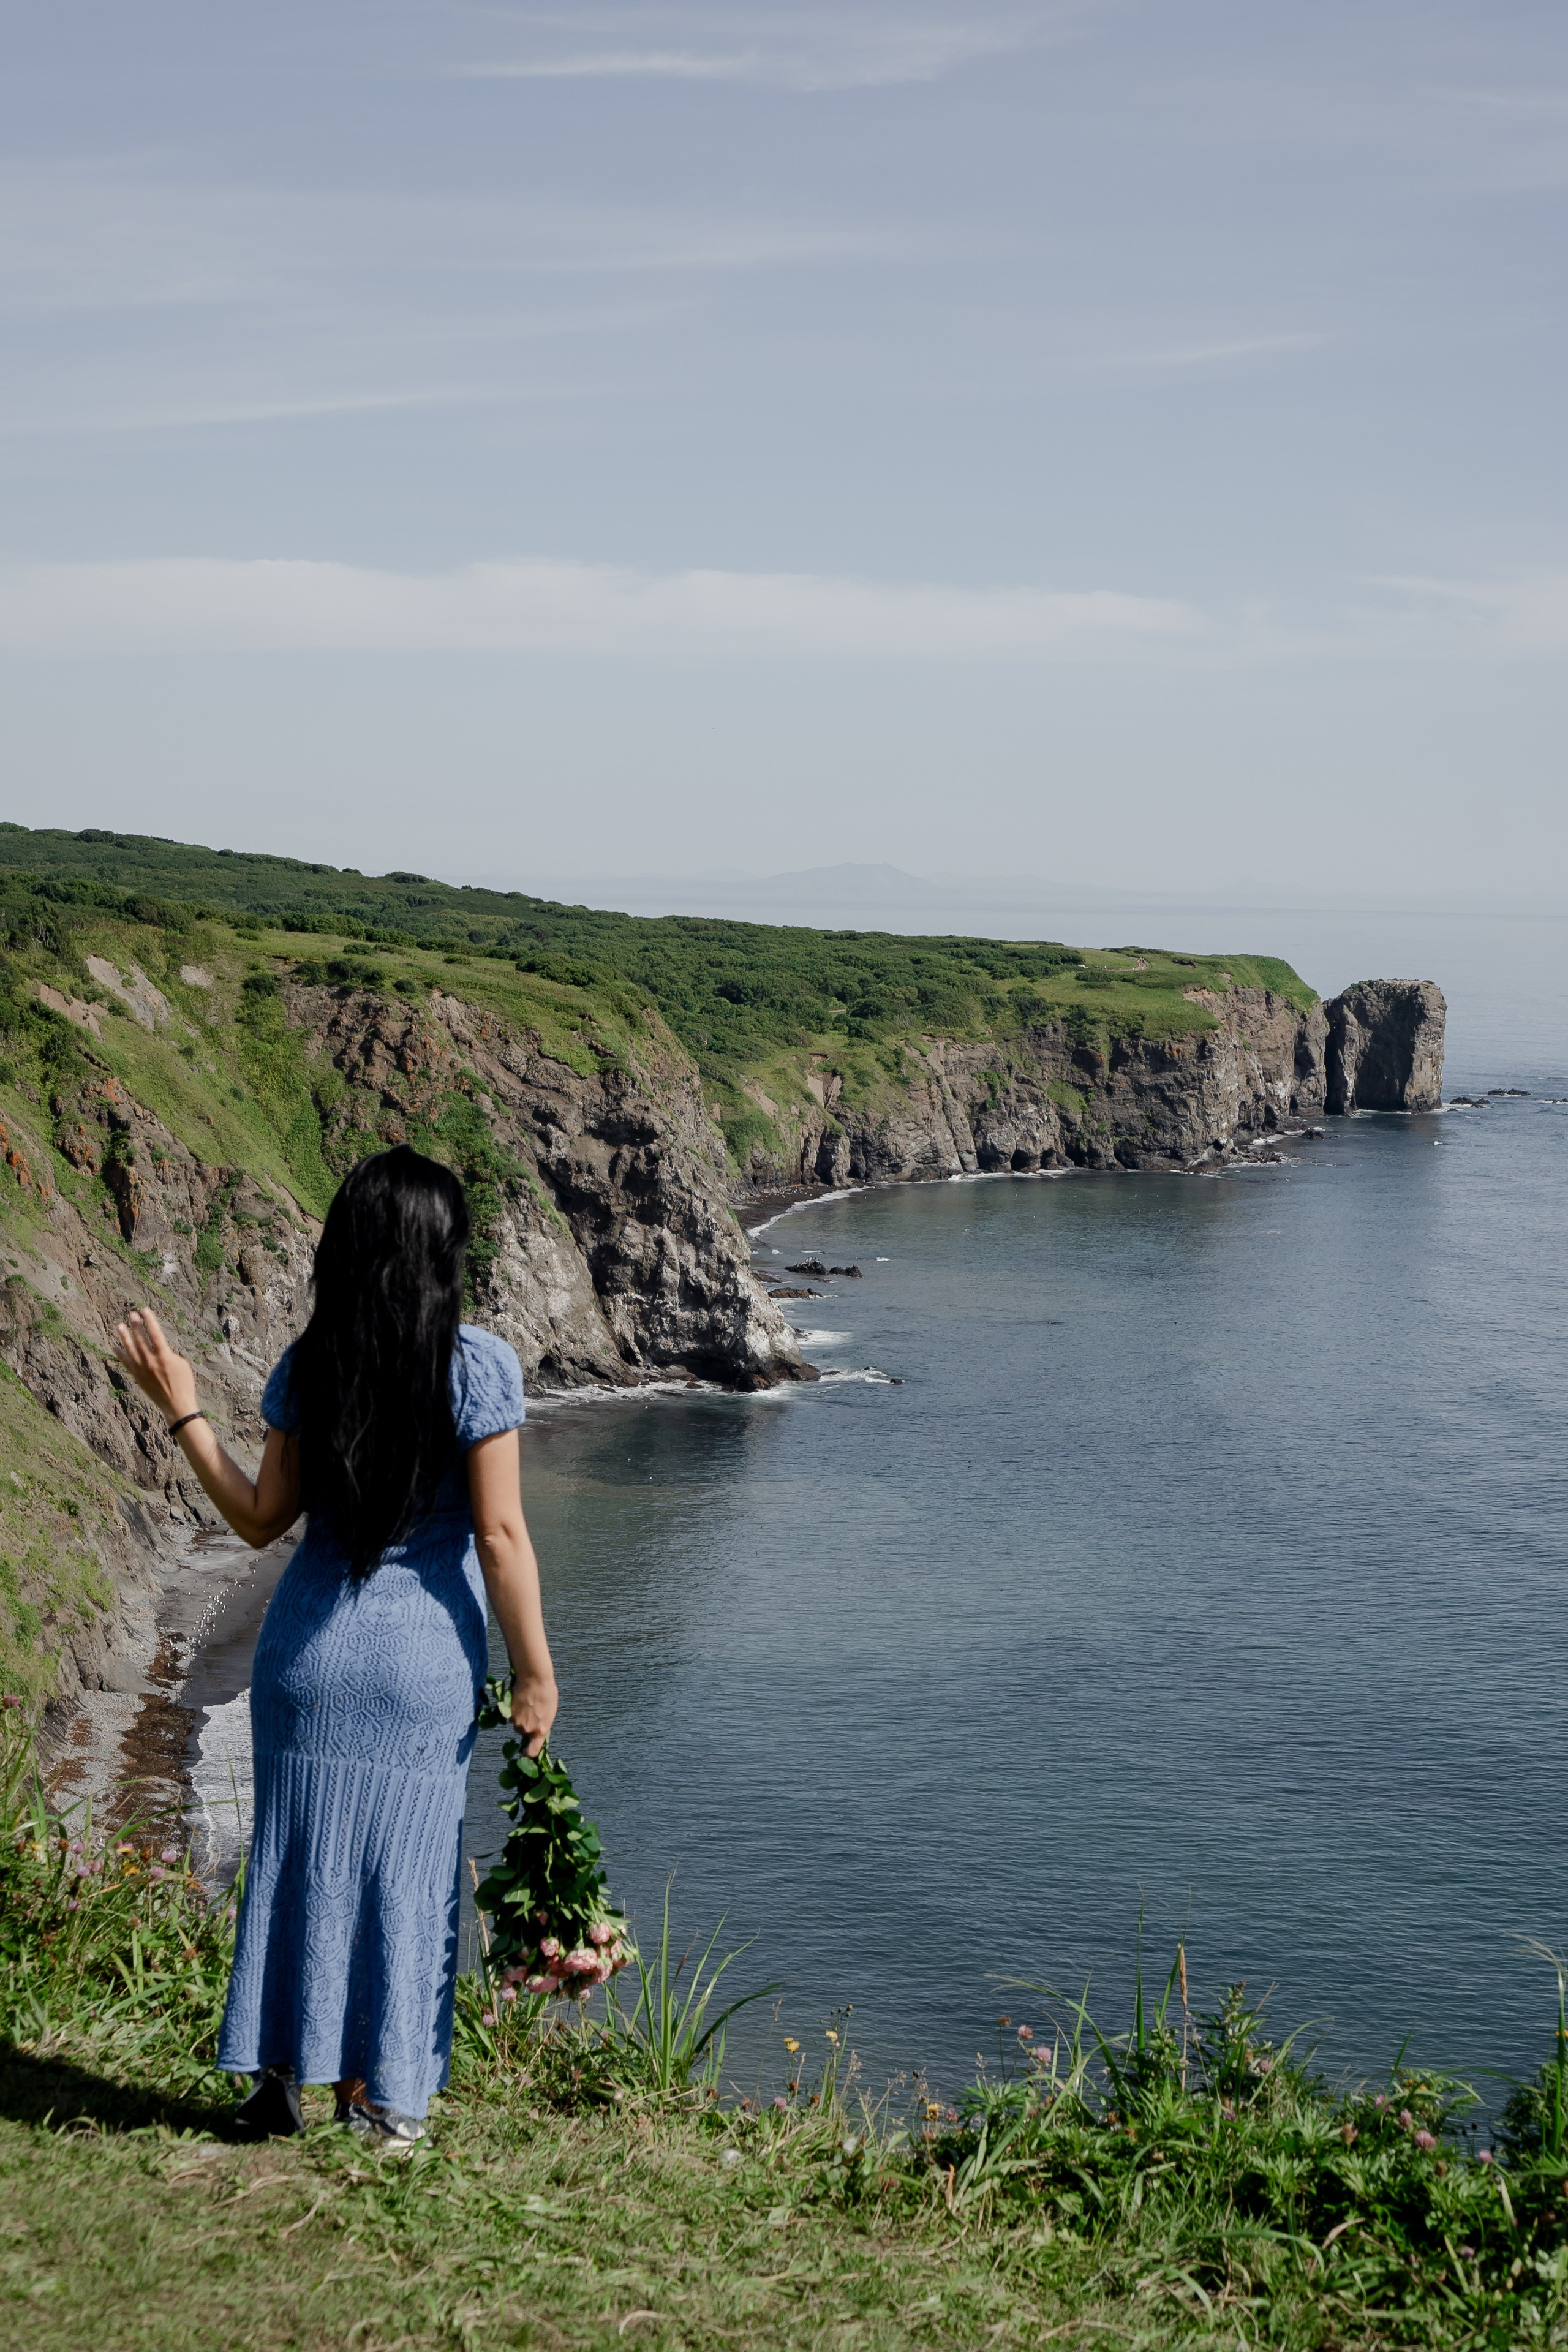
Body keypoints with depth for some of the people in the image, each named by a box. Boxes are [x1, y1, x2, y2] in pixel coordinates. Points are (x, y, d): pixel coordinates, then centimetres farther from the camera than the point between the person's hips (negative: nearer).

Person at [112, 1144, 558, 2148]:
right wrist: (535, 1671, -5)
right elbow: (501, 1533, -12)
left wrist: (183, 1411, 11)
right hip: (425, 1658, -3)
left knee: (298, 1856, 13)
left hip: (307, 1647, 3)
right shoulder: (479, 1365, -12)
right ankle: (372, 2096, 16)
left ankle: (278, 2074, 20)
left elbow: (262, 1518, 4)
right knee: (399, 1869, 8)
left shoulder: (309, 1367, -2)